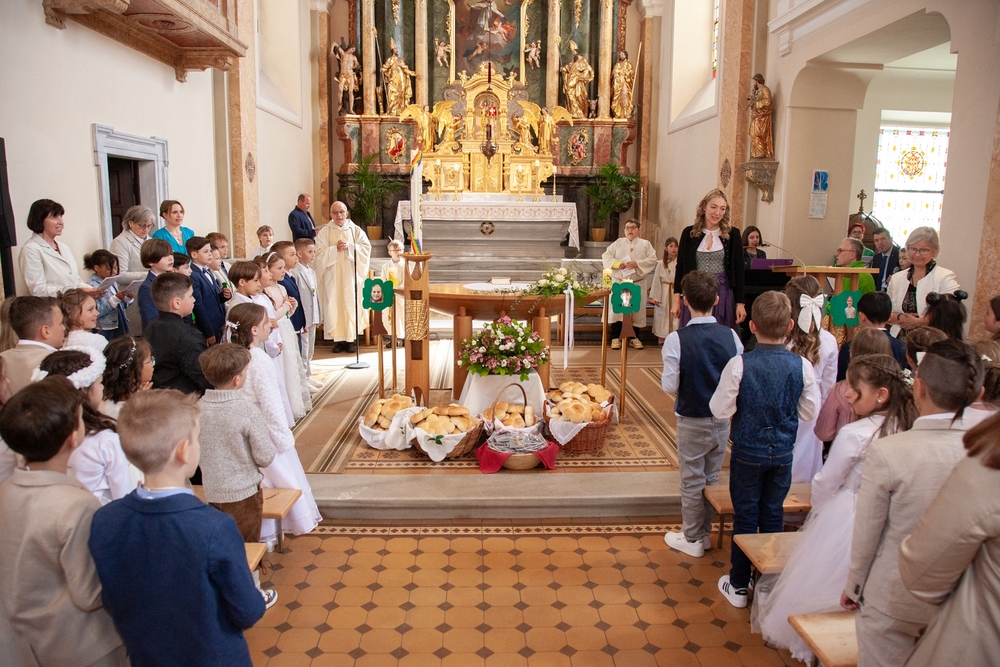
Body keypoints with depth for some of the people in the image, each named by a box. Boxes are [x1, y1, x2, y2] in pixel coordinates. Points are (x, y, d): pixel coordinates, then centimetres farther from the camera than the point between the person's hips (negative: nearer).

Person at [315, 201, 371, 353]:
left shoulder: (355, 230, 8)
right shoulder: (324, 232, 6)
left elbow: (366, 247, -1)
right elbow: (319, 252, -2)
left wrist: (349, 246, -13)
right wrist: (335, 249, -14)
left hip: (351, 274, 0)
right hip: (332, 276, 0)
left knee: (352, 304, -2)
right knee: (334, 304, -4)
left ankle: (352, 338, 4)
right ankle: (338, 339, 2)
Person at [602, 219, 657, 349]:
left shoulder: (645, 244, 7)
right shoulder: (618, 243, 9)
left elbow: (652, 259, -3)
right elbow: (606, 256, 4)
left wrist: (637, 263, -17)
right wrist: (616, 263, -14)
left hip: (638, 283, 0)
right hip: (619, 282, 0)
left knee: (637, 310, 4)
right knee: (617, 309, -4)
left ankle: (635, 338, 14)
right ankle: (615, 338, 2)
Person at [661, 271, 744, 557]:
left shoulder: (677, 339, -20)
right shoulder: (731, 336, -9)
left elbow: (670, 386, -17)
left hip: (692, 420, -4)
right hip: (722, 419, 4)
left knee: (692, 480, 11)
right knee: (712, 478, 19)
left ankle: (691, 539, 25)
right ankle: (705, 533, 34)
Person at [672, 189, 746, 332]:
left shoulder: (732, 235, 0)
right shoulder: (689, 233, 3)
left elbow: (738, 270, 2)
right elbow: (680, 268, 6)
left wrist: (740, 303, -2)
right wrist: (676, 300, 2)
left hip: (722, 295, -1)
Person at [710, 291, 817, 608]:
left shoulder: (739, 365, -19)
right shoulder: (802, 366, -11)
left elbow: (720, 410, -15)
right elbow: (809, 413, -1)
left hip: (747, 452, -2)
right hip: (783, 452, 2)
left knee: (745, 517, 10)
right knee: (773, 516, 17)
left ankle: (738, 586, 22)